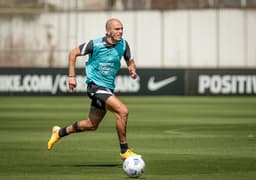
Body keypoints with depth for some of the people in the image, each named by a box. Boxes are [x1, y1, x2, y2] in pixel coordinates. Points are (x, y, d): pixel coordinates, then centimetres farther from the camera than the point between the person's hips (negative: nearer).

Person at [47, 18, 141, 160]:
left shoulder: (123, 44, -3)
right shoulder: (95, 44, -16)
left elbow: (130, 61, 13)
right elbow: (73, 53, -4)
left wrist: (132, 70, -11)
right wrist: (72, 76, -8)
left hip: (109, 88, 7)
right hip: (95, 86, -7)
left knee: (92, 125, 19)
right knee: (123, 111, -24)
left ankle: (60, 132, 40)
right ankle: (124, 151, -13)